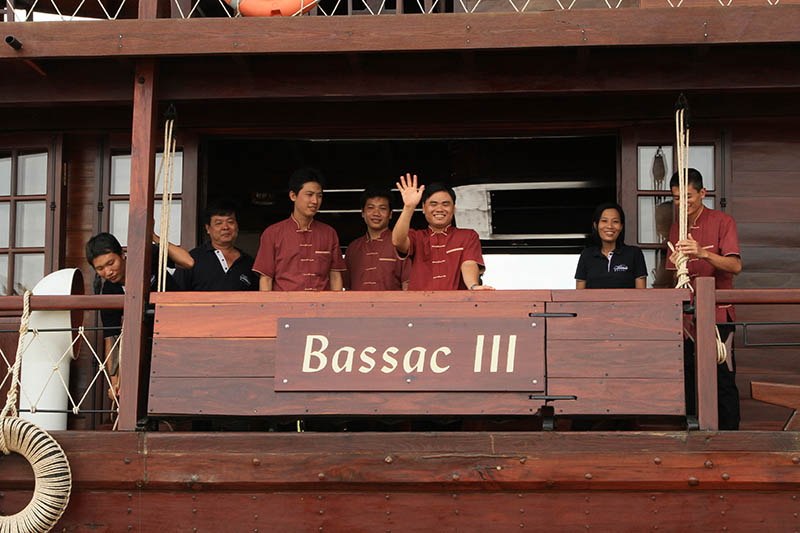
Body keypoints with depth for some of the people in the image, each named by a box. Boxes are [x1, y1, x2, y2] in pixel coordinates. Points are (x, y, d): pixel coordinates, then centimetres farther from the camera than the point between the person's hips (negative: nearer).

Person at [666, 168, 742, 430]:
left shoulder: (722, 221, -3)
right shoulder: (676, 228, 15)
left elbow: (735, 266, -17)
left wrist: (704, 253, -32)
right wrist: (676, 268, -9)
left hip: (717, 314, -5)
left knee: (722, 380, -4)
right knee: (686, 379, 5)